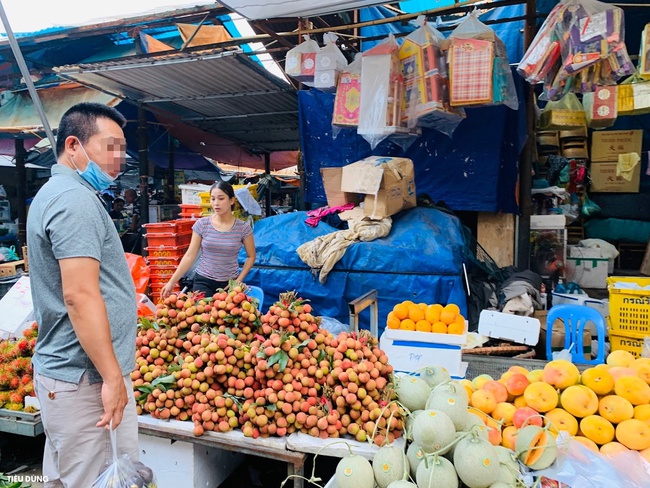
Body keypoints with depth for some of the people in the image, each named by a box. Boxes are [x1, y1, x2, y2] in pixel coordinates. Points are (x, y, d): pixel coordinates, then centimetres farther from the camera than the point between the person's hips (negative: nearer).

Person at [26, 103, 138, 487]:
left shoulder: (53, 193, 15)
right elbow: (79, 295, -25)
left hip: (59, 371, 10)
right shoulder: (76, 199, -18)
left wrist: (124, 294, 32)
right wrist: (113, 376, -22)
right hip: (87, 381, -10)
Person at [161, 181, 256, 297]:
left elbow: (251, 256, 4)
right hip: (203, 281, 0)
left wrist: (238, 281, -4)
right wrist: (172, 281, -5)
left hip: (229, 284, 0)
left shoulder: (243, 228, -6)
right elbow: (190, 256, -1)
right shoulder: (201, 224, -4)